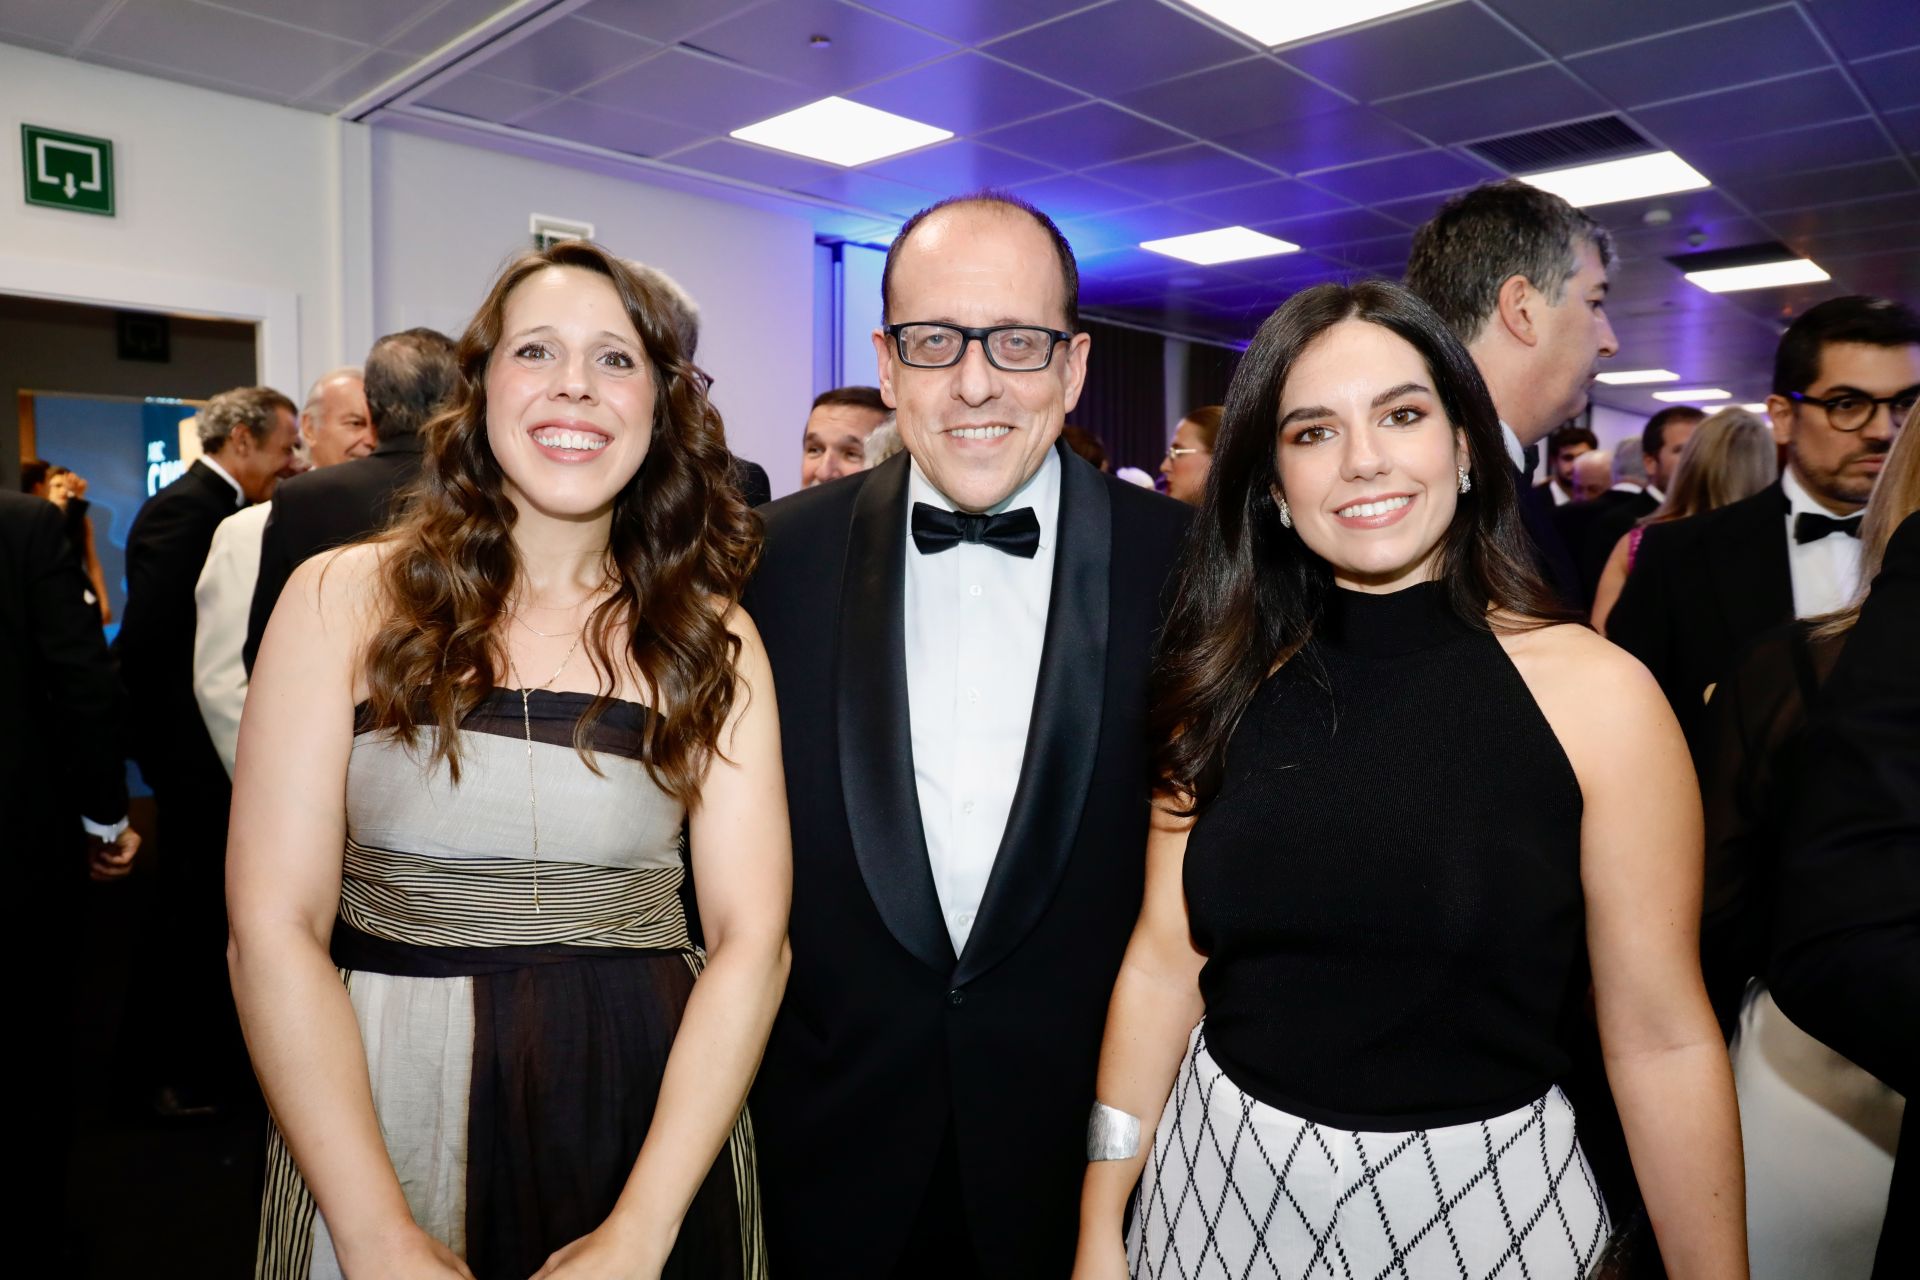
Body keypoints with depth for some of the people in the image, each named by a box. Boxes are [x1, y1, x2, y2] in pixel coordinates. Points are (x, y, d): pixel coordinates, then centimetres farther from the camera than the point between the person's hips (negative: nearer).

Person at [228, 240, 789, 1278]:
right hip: (378, 1115, 0)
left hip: (652, 1122, 1)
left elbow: (750, 938, -7)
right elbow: (273, 925, -8)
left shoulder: (714, 639, -1)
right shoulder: (344, 599, -3)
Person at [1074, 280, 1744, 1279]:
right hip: (1222, 1188, 3)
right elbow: (1166, 963, -2)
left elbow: (1661, 1041, -8)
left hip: (1482, 1199, -2)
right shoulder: (1228, 685, -5)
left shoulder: (1596, 692, -13)